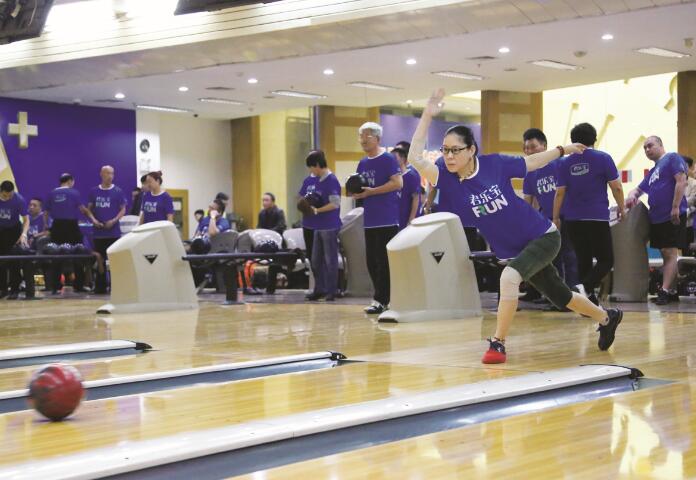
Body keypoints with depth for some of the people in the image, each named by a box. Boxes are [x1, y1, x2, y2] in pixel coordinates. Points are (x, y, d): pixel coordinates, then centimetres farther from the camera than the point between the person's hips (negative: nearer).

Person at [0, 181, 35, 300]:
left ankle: (14, 290, -3)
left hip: (14, 230, -2)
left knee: (14, 261, -8)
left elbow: (26, 220, -22)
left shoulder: (19, 200, -26)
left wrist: (24, 234, -37)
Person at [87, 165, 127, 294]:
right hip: (98, 231, 2)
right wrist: (94, 220, -6)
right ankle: (100, 287, 14)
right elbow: (89, 209, 12)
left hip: (113, 231, -2)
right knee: (100, 259, 7)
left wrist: (114, 221, -14)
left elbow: (123, 209, 1)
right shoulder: (94, 191, 7)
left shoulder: (118, 192, 0)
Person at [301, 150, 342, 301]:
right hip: (318, 226, 9)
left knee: (330, 260, 0)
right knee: (316, 260, 12)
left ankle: (331, 291, 6)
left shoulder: (331, 180, -14)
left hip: (330, 226, -9)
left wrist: (316, 210, -18)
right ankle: (319, 289, 20)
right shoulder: (315, 180, 10)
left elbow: (335, 204, -19)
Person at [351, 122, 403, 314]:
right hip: (370, 219, 8)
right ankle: (386, 298, 16)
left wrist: (371, 191, -18)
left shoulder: (387, 159, -6)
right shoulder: (362, 163, 16)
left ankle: (380, 300, -5)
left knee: (384, 261, -7)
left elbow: (398, 183, -17)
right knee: (372, 261, 8)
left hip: (387, 219, -8)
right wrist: (356, 192, 1)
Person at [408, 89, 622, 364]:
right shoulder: (449, 181, -14)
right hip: (514, 250, 5)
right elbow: (415, 158, -27)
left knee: (509, 277, -31)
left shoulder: (494, 164, -18)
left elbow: (532, 162, 1)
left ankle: (497, 344, -21)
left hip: (542, 237, -5)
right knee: (559, 296, 20)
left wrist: (563, 150, 10)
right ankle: (606, 318, 46)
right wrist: (427, 116, -29)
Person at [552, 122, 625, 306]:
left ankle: (591, 302, 12)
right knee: (606, 260, 1)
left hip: (573, 220, 4)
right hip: (597, 218, -4)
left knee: (583, 260, 12)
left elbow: (560, 193, 3)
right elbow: (616, 187, -3)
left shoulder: (565, 163, 5)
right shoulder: (603, 158, -3)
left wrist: (556, 218, 10)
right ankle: (585, 287, -24)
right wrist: (621, 208, 11)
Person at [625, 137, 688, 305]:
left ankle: (665, 291, -17)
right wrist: (632, 196, 5)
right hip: (656, 218, 9)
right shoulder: (652, 171, 23)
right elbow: (638, 189, 31)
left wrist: (675, 207, -20)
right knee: (666, 255, 9)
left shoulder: (672, 158, -2)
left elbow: (681, 181, -14)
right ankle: (672, 291, 13)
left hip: (672, 217, -9)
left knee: (670, 253, -11)